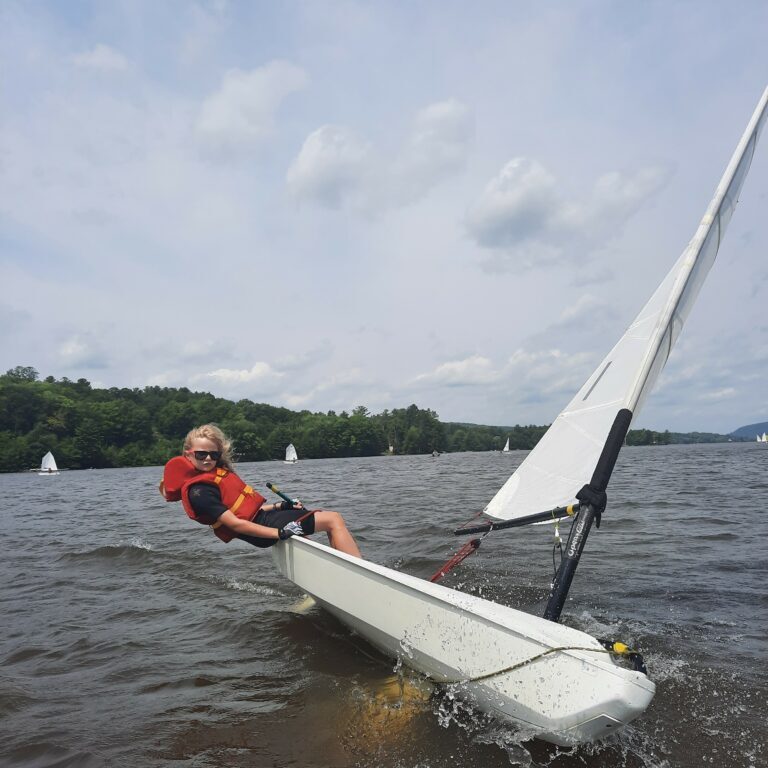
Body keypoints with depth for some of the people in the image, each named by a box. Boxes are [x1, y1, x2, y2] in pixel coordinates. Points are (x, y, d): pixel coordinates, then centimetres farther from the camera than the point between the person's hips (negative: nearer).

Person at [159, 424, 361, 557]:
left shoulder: (215, 470, 13)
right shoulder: (199, 492, -17)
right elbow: (234, 524, -23)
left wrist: (278, 506, 10)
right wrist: (279, 533, -28)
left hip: (261, 514, 10)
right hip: (262, 525, -10)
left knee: (332, 518, 20)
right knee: (333, 520, -13)